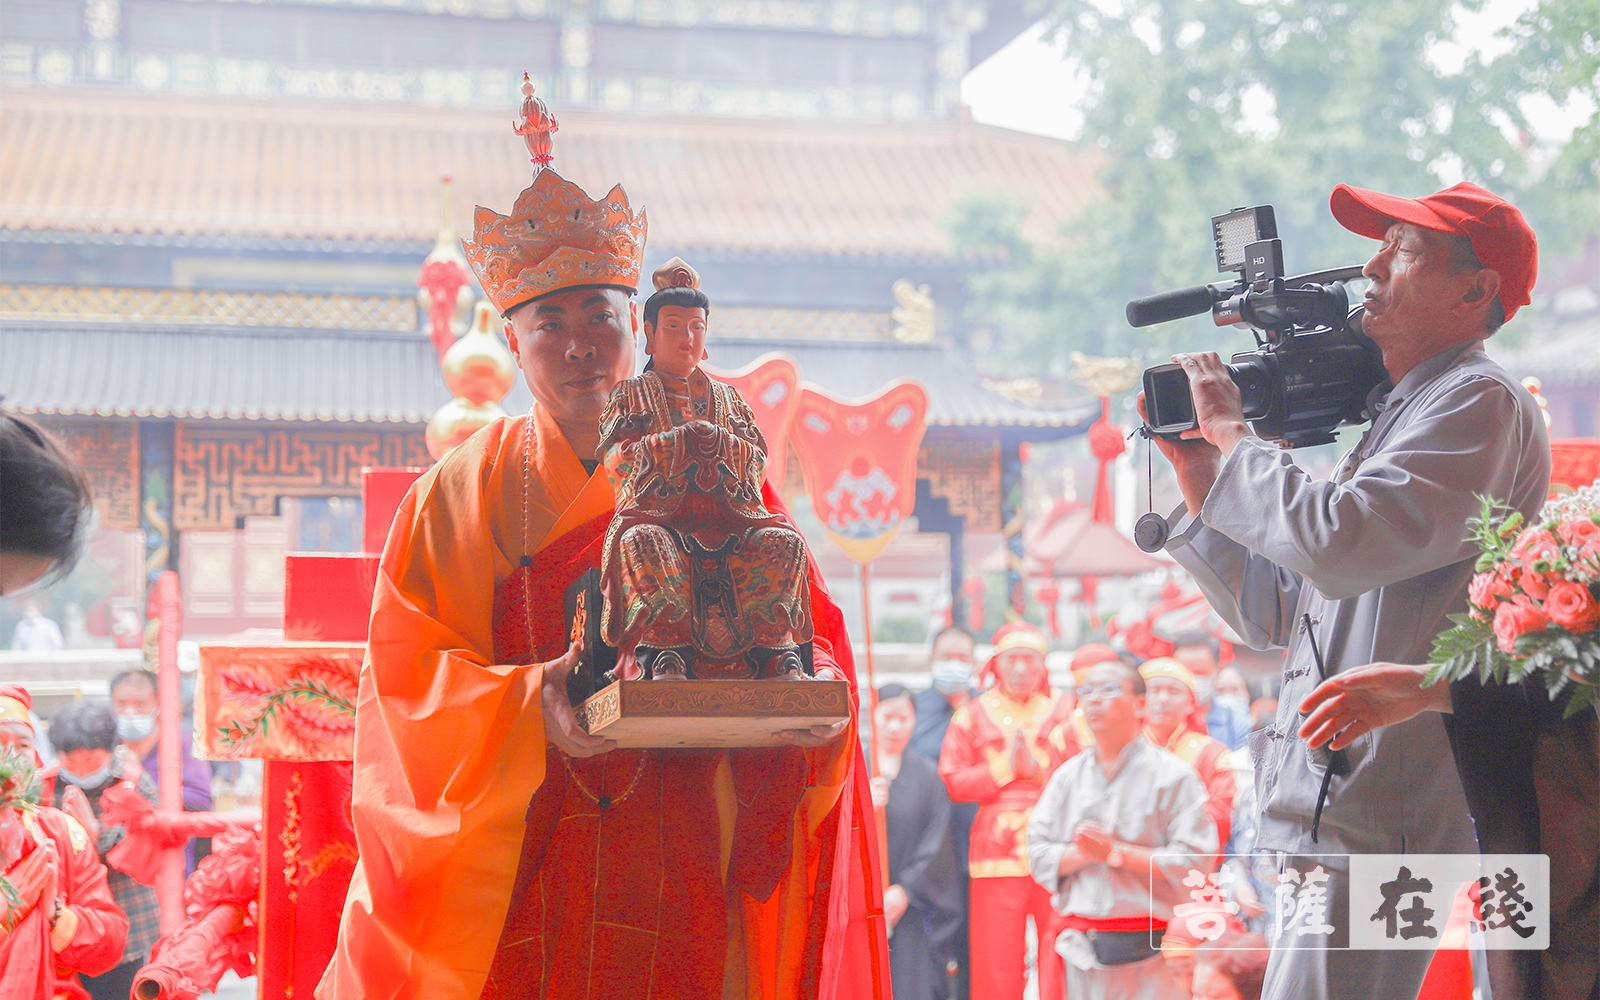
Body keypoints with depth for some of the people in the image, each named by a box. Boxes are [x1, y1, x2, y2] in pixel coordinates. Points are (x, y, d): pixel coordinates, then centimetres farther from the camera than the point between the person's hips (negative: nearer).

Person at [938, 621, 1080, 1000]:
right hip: (997, 855, 1)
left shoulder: (1066, 710, 9)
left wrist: (1036, 765, -9)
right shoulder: (974, 715, 11)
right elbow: (952, 782, 4)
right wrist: (1004, 769, -4)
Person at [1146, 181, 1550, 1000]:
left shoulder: (1479, 402, -8)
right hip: (1329, 812, 10)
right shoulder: (1392, 417, 22)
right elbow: (1271, 612, 23)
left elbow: (1338, 543, -23)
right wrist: (1197, 471, 14)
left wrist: (1230, 432, -9)